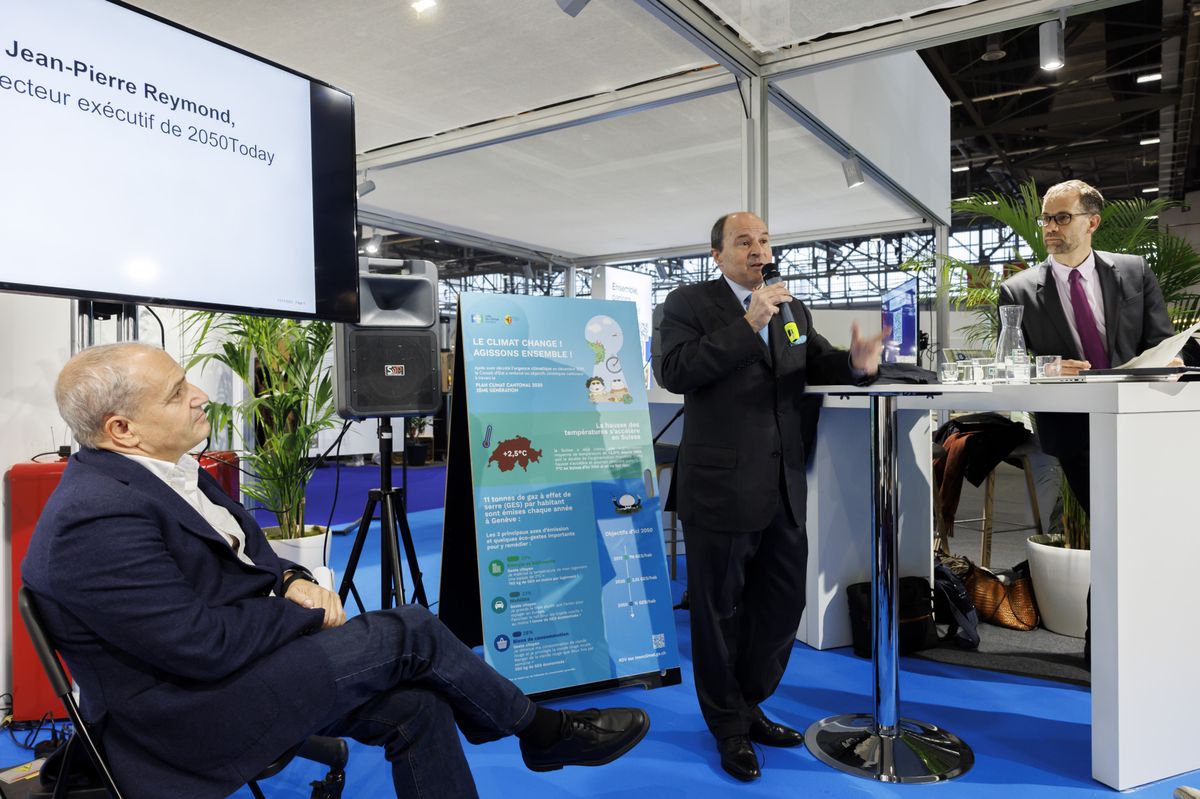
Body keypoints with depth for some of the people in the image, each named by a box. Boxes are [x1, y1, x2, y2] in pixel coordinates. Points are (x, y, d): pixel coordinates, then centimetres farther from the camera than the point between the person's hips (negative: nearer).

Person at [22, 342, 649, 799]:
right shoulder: (98, 518, -25)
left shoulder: (160, 470, 4)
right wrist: (308, 613, -12)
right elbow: (204, 645, -27)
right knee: (406, 632, -13)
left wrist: (291, 581, -4)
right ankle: (542, 732, 9)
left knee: (413, 704, -6)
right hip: (188, 721, -8)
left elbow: (241, 547, 16)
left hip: (225, 666, 9)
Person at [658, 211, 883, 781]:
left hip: (784, 489, 6)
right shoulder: (689, 303, -5)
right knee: (720, 611, 9)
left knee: (783, 603, 16)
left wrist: (857, 363, -13)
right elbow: (675, 371, -18)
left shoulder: (792, 309, 13)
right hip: (722, 488, -6)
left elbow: (817, 362, 10)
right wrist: (748, 324, -22)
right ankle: (729, 727, 30)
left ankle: (748, 705, 39)